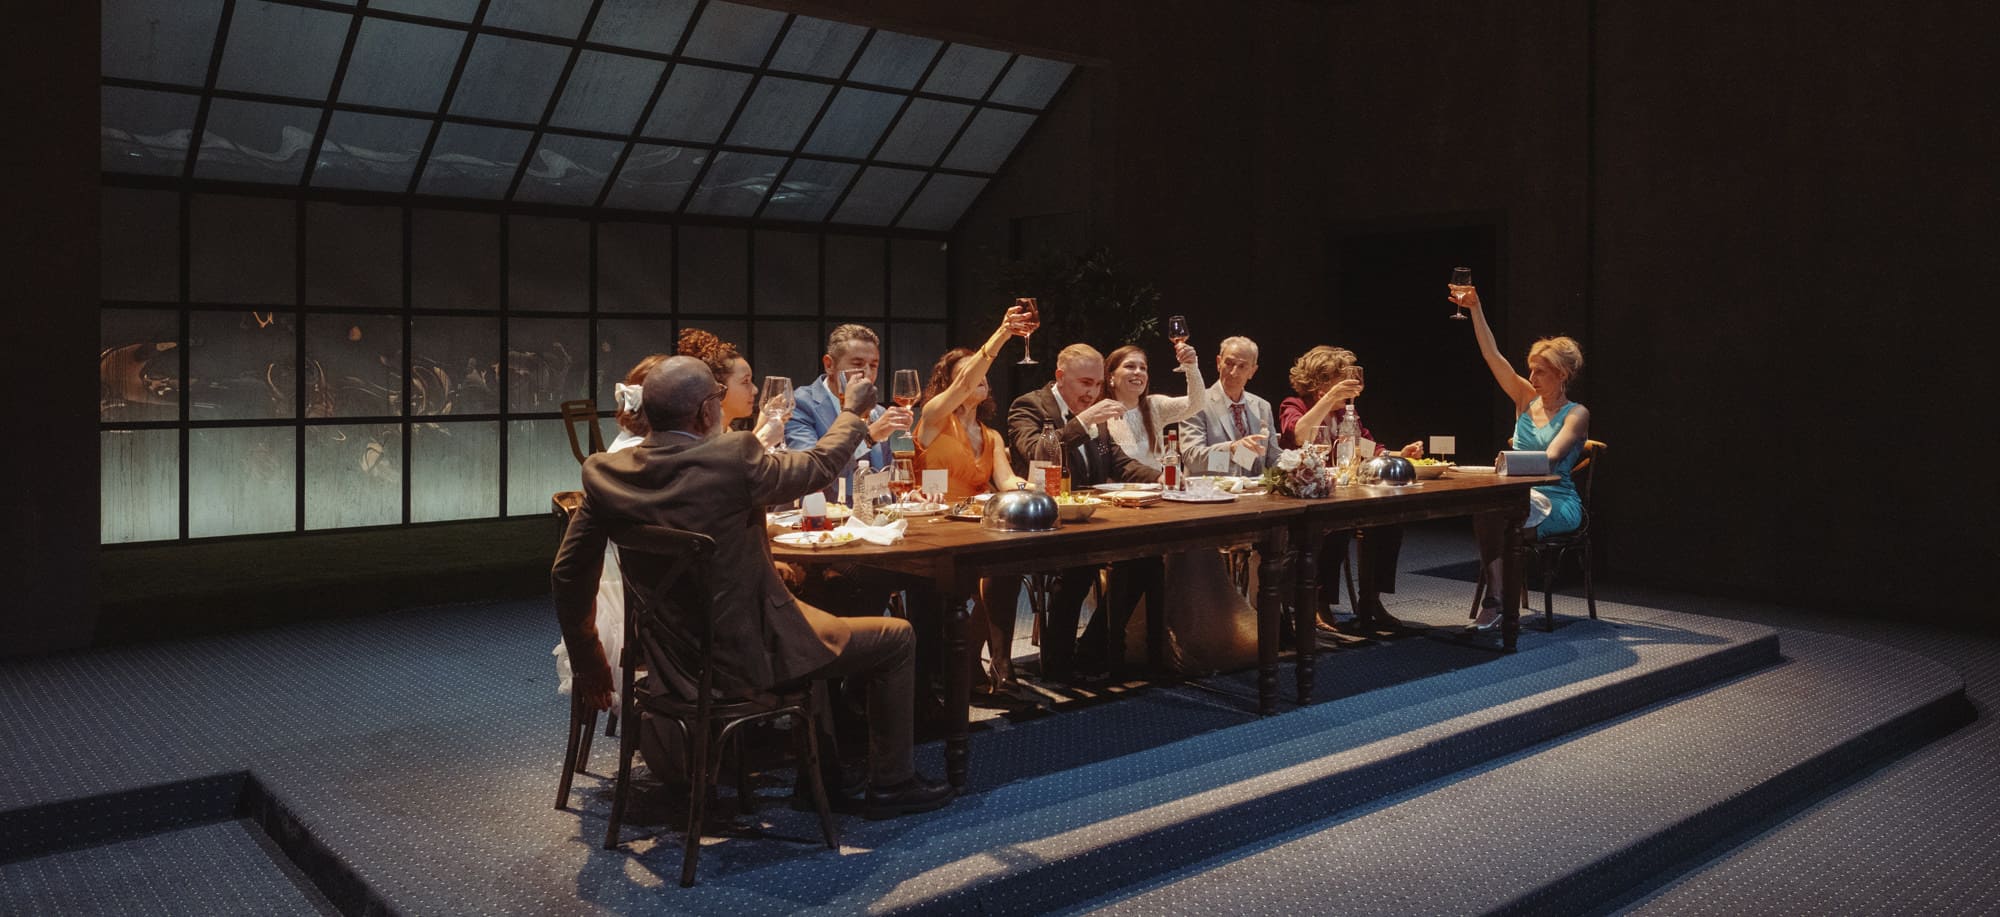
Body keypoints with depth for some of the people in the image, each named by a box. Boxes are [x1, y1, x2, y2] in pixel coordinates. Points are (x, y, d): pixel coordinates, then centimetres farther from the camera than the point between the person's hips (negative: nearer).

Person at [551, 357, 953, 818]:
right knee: (896, 638, 11)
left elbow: (568, 575, 0)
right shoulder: (732, 458, -24)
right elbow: (821, 464, -7)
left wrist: (588, 662, 13)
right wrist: (853, 412, 13)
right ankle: (891, 783, 21)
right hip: (748, 657, -7)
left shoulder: (605, 472, -7)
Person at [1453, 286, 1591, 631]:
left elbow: (1551, 457, -18)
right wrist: (1474, 308, -2)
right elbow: (1493, 356, 4)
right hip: (1522, 496, 4)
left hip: (1558, 505, -4)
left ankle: (1494, 599, -26)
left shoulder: (1576, 414, -3)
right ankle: (1494, 597, -33)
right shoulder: (1527, 400, 11)